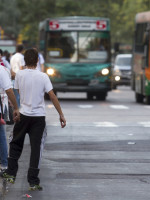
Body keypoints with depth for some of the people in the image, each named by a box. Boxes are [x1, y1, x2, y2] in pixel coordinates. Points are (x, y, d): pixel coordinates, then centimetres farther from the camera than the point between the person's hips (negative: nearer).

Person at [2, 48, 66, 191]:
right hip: (39, 116, -1)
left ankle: (11, 173, 21)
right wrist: (61, 115, -4)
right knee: (36, 148, 2)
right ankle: (33, 182, 2)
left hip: (23, 115, 1)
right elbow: (52, 96, -9)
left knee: (16, 144, 21)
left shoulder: (19, 75, -5)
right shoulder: (43, 76, -9)